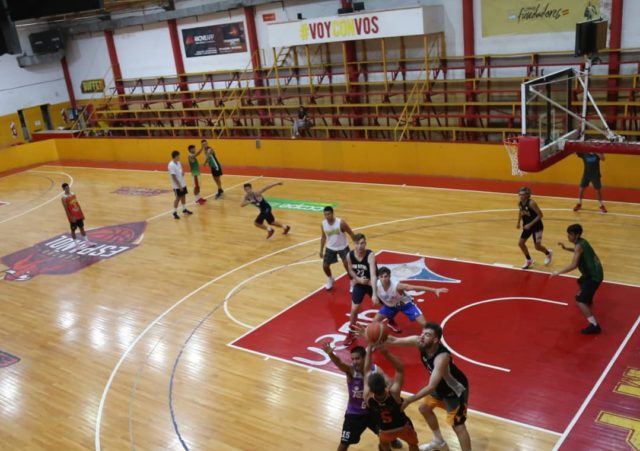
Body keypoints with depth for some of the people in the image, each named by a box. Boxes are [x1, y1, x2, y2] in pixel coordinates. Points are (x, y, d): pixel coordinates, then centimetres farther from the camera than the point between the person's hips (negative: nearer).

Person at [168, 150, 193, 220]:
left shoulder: (178, 163, 5)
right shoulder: (171, 165, -22)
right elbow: (174, 177, -23)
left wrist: (183, 172, -6)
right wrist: (179, 185, -23)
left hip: (183, 183, 8)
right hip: (177, 185, -8)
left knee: (183, 196, 17)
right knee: (178, 198, -2)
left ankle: (184, 209, 31)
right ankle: (175, 212, 8)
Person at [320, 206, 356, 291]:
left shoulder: (341, 223, -25)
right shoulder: (323, 224, -12)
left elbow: (351, 233, -13)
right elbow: (323, 237, 5)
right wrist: (321, 250, 6)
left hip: (343, 247, -4)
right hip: (330, 248, 4)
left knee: (347, 265, -10)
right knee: (325, 266, 3)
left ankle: (352, 284, 11)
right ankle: (330, 280, 35)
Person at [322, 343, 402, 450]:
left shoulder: (376, 370, -21)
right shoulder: (350, 370, -26)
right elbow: (339, 363, -47)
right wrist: (330, 354, -69)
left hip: (372, 410, 2)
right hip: (354, 413, -2)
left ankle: (392, 440, 62)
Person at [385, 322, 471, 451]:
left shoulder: (442, 357, -41)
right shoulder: (418, 341, -21)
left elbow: (431, 387, -42)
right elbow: (394, 340, -14)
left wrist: (408, 401, -42)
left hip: (456, 389, -8)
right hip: (441, 386, 8)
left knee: (458, 426, -5)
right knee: (424, 408, 20)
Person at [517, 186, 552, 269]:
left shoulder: (531, 203, -27)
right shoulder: (520, 203, -5)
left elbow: (540, 215, -25)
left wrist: (530, 224, -27)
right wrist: (518, 223, 15)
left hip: (537, 226, -7)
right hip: (527, 226, 7)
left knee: (537, 246, -4)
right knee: (521, 243, 1)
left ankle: (548, 254, 30)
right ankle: (529, 260, 20)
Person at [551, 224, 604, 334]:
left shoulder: (579, 246, -22)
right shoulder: (581, 242, 7)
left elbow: (573, 265, -29)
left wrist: (558, 272, -23)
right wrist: (566, 248, 17)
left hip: (594, 276, -10)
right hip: (594, 272, 10)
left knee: (579, 301, -16)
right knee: (581, 282, 40)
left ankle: (594, 326, -19)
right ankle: (587, 300, 68)